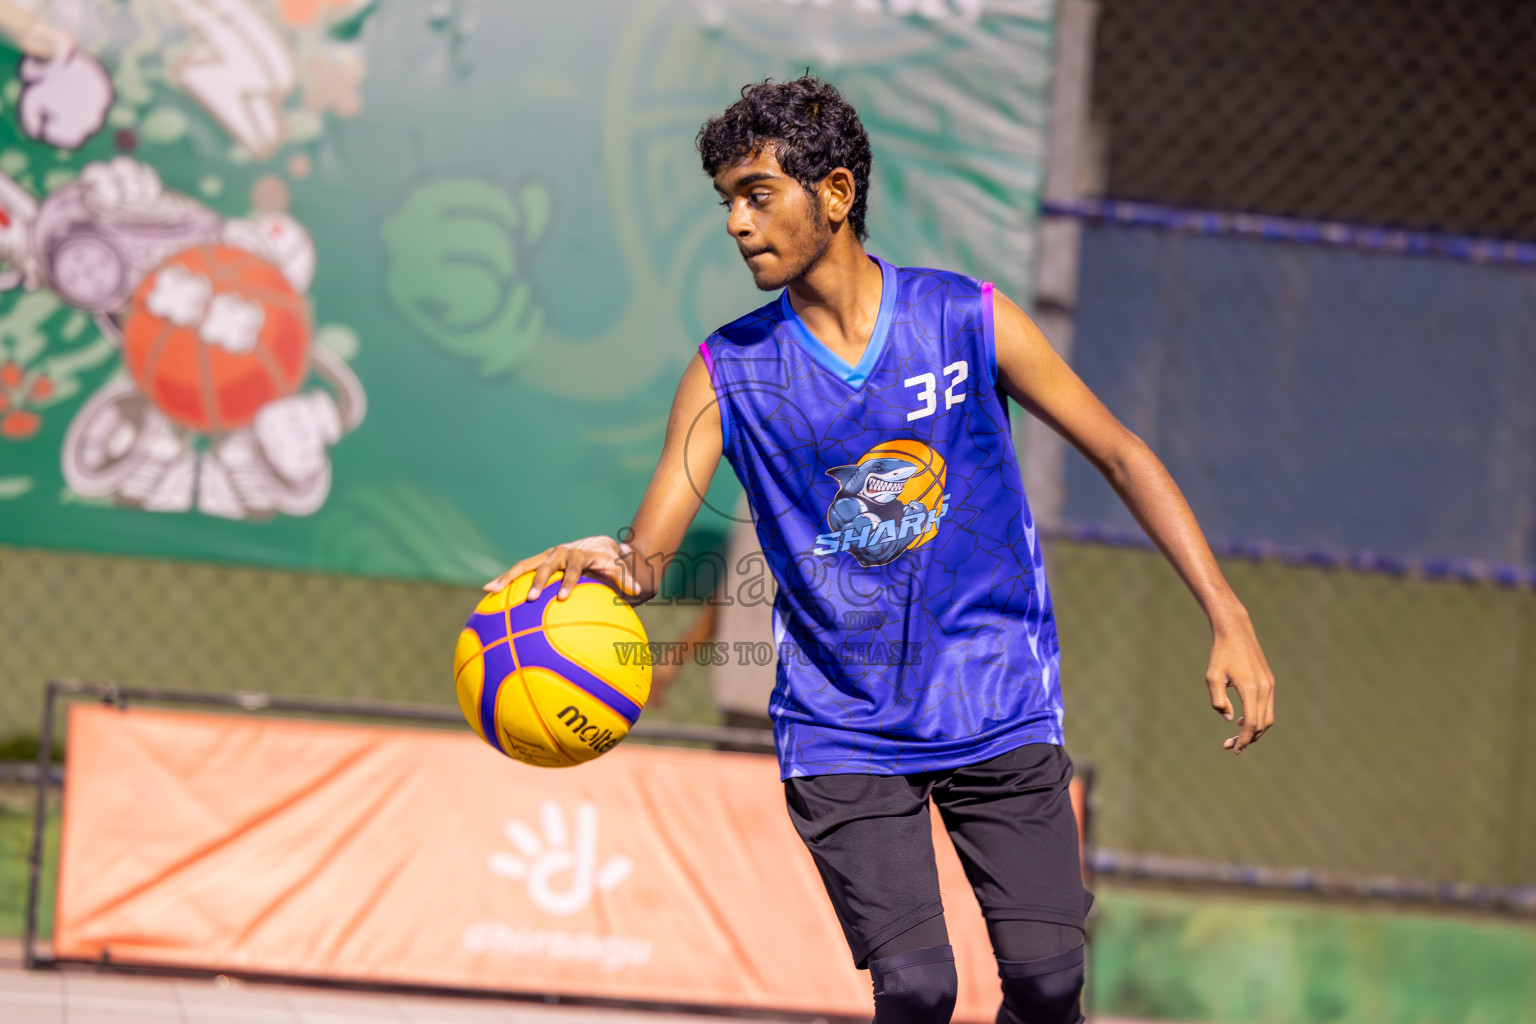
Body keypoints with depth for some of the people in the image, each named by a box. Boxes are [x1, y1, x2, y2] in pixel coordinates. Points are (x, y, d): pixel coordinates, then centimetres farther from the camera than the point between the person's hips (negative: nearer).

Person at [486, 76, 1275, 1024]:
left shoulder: (969, 320, -5)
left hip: (997, 706, 0)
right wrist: (617, 564, -36)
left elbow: (1121, 453, 2)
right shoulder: (729, 372, -3)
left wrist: (1229, 618, -5)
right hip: (842, 726, 0)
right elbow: (650, 547, -9)